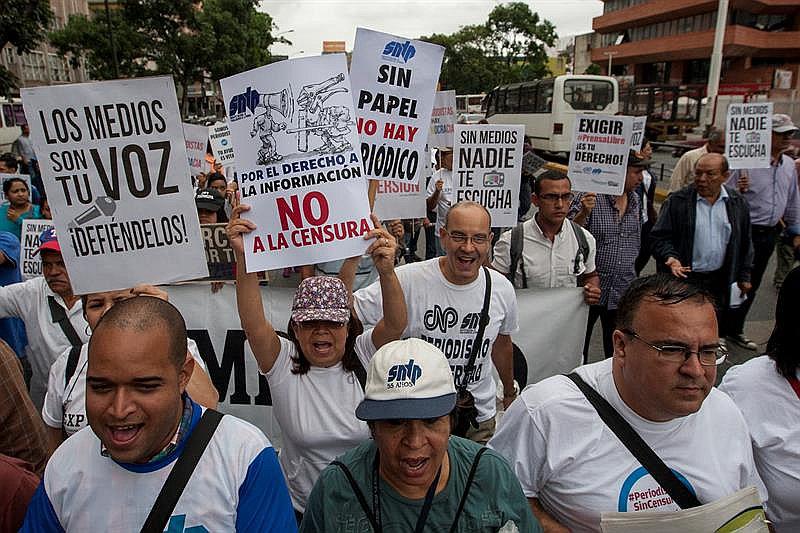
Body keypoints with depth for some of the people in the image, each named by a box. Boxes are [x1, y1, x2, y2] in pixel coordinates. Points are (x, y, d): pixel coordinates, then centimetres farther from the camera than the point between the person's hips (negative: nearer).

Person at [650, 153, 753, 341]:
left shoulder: (738, 203, 5)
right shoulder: (676, 201, -7)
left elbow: (745, 243, 12)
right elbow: (659, 237, -6)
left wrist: (744, 276, 12)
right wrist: (670, 257, -23)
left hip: (721, 282, 4)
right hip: (683, 278, -3)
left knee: (718, 332, 12)